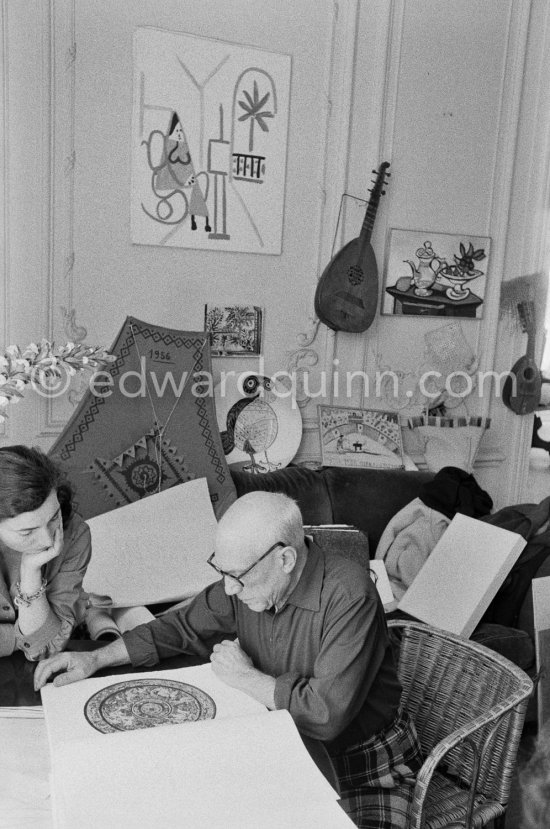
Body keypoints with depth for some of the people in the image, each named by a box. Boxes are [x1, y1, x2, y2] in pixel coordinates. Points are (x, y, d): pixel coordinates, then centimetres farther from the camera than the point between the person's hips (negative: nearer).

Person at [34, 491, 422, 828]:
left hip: (365, 761, -4)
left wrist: (245, 677, -22)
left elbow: (327, 712, -35)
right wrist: (96, 658, -3)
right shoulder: (247, 579, -11)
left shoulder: (348, 595, -31)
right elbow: (183, 625, 5)